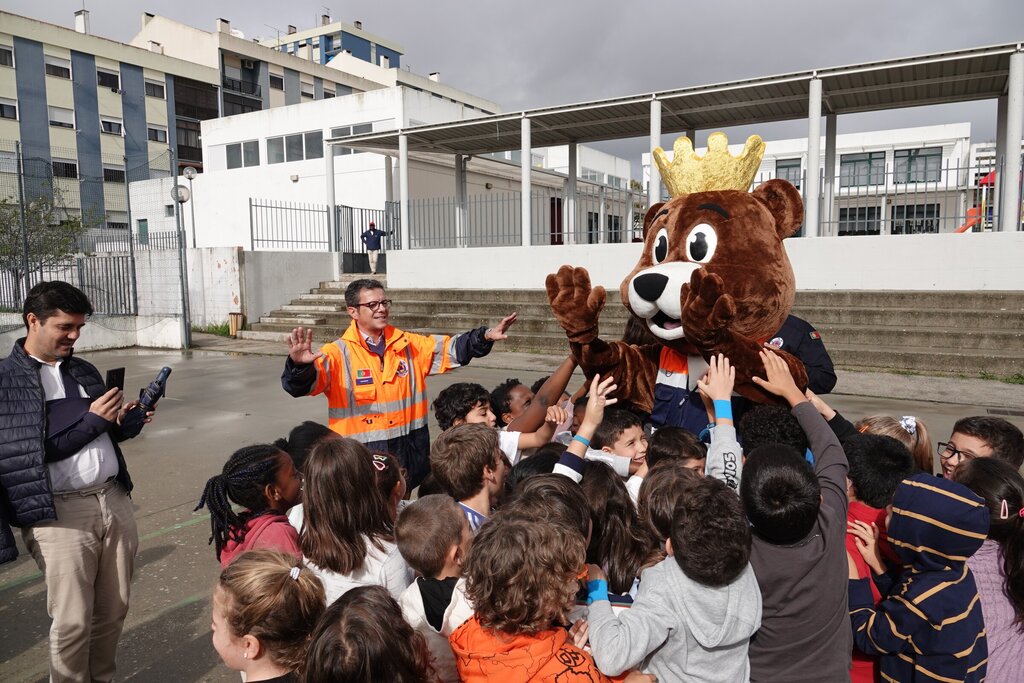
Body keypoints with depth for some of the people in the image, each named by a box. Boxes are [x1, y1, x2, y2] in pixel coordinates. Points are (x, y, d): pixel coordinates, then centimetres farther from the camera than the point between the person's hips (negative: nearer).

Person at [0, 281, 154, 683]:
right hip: (59, 513, -5)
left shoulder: (84, 371, 13)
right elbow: (33, 451, -11)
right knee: (72, 621, 3)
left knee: (114, 610, 14)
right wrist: (92, 420, -13)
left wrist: (124, 421, 0)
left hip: (113, 499, 5)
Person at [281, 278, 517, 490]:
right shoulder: (338, 354, -9)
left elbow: (450, 349, 7)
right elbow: (301, 385, -21)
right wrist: (299, 365, -44)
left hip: (410, 455, 4)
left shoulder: (407, 345, 4)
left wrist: (485, 336, -7)